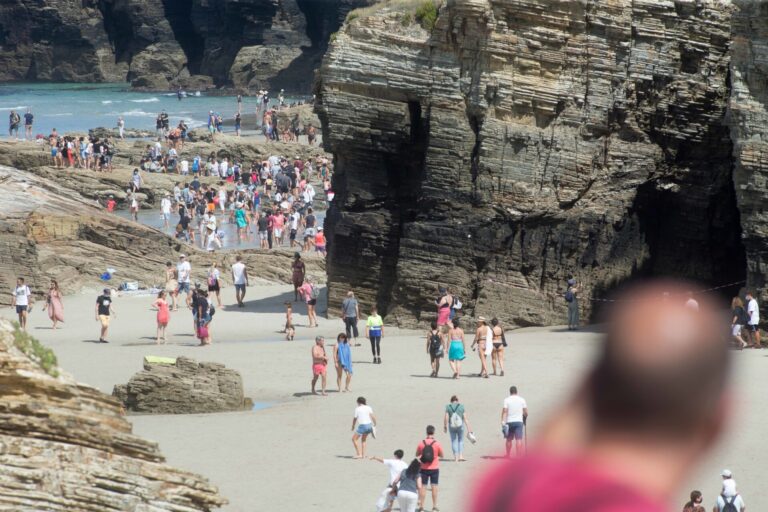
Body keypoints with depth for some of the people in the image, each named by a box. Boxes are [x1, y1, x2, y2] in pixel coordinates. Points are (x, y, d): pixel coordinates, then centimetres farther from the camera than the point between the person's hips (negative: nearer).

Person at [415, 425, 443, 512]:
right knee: (434, 487, 5)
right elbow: (441, 455, 1)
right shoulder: (437, 444, -11)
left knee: (423, 487, 6)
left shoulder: (421, 443, -6)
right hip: (434, 468, -1)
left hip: (424, 468, 1)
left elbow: (417, 454, 6)